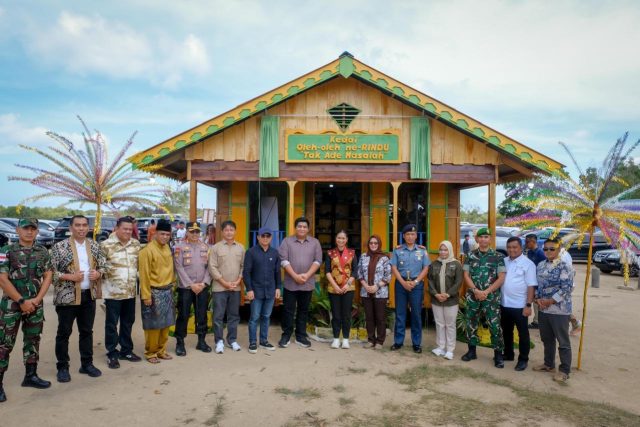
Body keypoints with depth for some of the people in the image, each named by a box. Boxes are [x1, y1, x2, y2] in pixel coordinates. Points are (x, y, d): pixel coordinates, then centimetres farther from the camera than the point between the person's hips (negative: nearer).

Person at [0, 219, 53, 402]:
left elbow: (48, 276, 4)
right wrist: (21, 301, -14)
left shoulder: (43, 252, 5)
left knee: (33, 340, 12)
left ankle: (31, 376, 25)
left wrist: (36, 300, -7)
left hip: (35, 304, 4)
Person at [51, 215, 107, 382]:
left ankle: (87, 364, 25)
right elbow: (50, 271, -10)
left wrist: (98, 273, -9)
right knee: (64, 332, 6)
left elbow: (103, 265, 12)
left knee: (87, 331, 13)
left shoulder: (94, 246, 6)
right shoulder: (60, 247, -8)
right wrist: (70, 277, -19)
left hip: (89, 295, 4)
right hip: (67, 296, -4)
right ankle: (62, 367, 18)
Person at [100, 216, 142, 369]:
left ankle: (126, 350, 27)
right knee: (111, 323, 5)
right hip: (113, 292, -5)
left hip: (130, 291, 5)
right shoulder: (106, 245, -9)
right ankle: (112, 354, 17)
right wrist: (107, 277, -8)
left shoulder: (136, 244, 5)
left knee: (128, 322, 14)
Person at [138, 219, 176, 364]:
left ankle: (161, 350, 25)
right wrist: (146, 295, -16)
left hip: (168, 291, 7)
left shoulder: (167, 248, 8)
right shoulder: (148, 250, -14)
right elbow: (144, 275, -15)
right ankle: (151, 353, 16)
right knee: (153, 325, 2)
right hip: (154, 292, -7)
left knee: (166, 323, 13)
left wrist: (172, 284, 14)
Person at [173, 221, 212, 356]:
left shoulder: (205, 247, 8)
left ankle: (201, 341, 21)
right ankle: (180, 343, 13)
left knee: (202, 315, 9)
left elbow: (208, 267, 4)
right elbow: (179, 268, -10)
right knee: (183, 316, 1)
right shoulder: (179, 247, -3)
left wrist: (204, 283, -9)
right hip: (185, 288, -3)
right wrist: (191, 285, -14)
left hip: (202, 288, 3)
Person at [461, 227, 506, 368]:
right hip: (472, 296, 2)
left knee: (494, 325, -2)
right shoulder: (471, 255, 4)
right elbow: (466, 275, 1)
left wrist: (486, 292, -12)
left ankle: (498, 354, 11)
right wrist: (476, 290, -12)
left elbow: (501, 278, -5)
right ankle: (472, 351, 24)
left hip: (491, 296, -2)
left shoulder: (498, 256, -1)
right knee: (471, 324, 10)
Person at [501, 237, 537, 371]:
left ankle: (523, 359, 19)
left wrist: (528, 305, -16)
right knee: (506, 331, 18)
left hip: (520, 305, -6)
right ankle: (508, 353, 33)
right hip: (504, 304, 6)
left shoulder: (528, 263, -10)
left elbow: (531, 286, -12)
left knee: (523, 333, 7)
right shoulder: (503, 261, 7)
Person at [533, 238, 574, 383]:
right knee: (546, 339, 18)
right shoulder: (541, 265, 10)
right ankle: (549, 364, 33)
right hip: (543, 309, 7)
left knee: (563, 341, 3)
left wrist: (549, 301, -16)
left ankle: (564, 370, 13)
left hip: (559, 310, -7)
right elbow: (536, 284, 14)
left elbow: (566, 289, -17)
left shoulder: (565, 267, -11)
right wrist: (537, 299, -3)